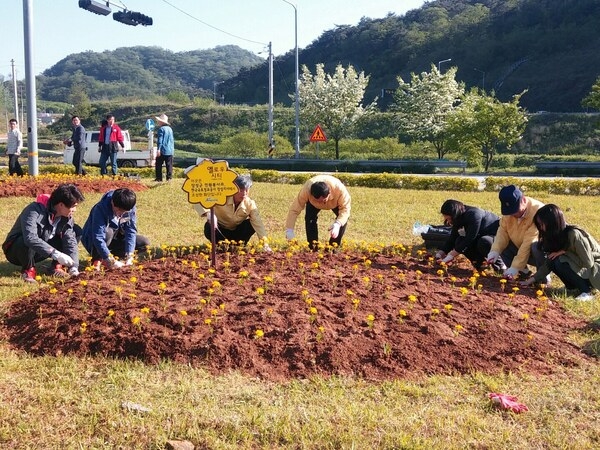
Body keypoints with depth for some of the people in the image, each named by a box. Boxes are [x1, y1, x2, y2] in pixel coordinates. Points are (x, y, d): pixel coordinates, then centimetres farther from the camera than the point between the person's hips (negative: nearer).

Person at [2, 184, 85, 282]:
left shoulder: (67, 217, -9)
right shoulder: (35, 210, -31)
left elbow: (70, 241, -16)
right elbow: (30, 238, -44)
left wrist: (74, 267, -29)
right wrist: (56, 254, -48)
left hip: (40, 252, 6)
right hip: (16, 251, -5)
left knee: (77, 231, -7)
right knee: (27, 242, -42)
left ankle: (57, 265, -1)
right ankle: (28, 269, -13)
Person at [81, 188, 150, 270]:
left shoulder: (130, 208, -18)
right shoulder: (100, 209, -32)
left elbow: (131, 231, -18)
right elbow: (98, 238, -36)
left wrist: (129, 255, -28)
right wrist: (110, 260, -41)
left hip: (115, 238, 6)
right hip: (93, 242, -6)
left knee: (145, 243, -11)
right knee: (108, 232, -38)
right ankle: (97, 260, -15)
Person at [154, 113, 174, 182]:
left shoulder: (161, 129, -9)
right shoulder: (170, 129, 13)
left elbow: (160, 140, -15)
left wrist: (158, 149, -17)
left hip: (163, 150, -6)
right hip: (170, 150, 7)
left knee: (158, 165, 1)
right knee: (169, 165, 7)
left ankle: (159, 178, 0)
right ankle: (169, 177, 4)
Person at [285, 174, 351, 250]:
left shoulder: (340, 189, -45)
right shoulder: (306, 190, -43)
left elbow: (345, 209, -39)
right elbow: (294, 209, -40)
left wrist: (337, 224, -57)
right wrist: (289, 230, -46)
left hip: (335, 201, 0)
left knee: (343, 218, -21)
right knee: (310, 218, -24)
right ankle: (313, 248, -9)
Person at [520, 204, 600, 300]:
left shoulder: (574, 235, -26)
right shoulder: (555, 236, -2)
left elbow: (588, 263, -22)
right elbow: (549, 264, 2)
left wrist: (564, 252, -23)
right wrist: (532, 279, -6)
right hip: (579, 268, 8)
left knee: (560, 262, -26)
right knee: (553, 261, -12)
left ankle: (586, 292, -14)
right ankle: (572, 286, 3)